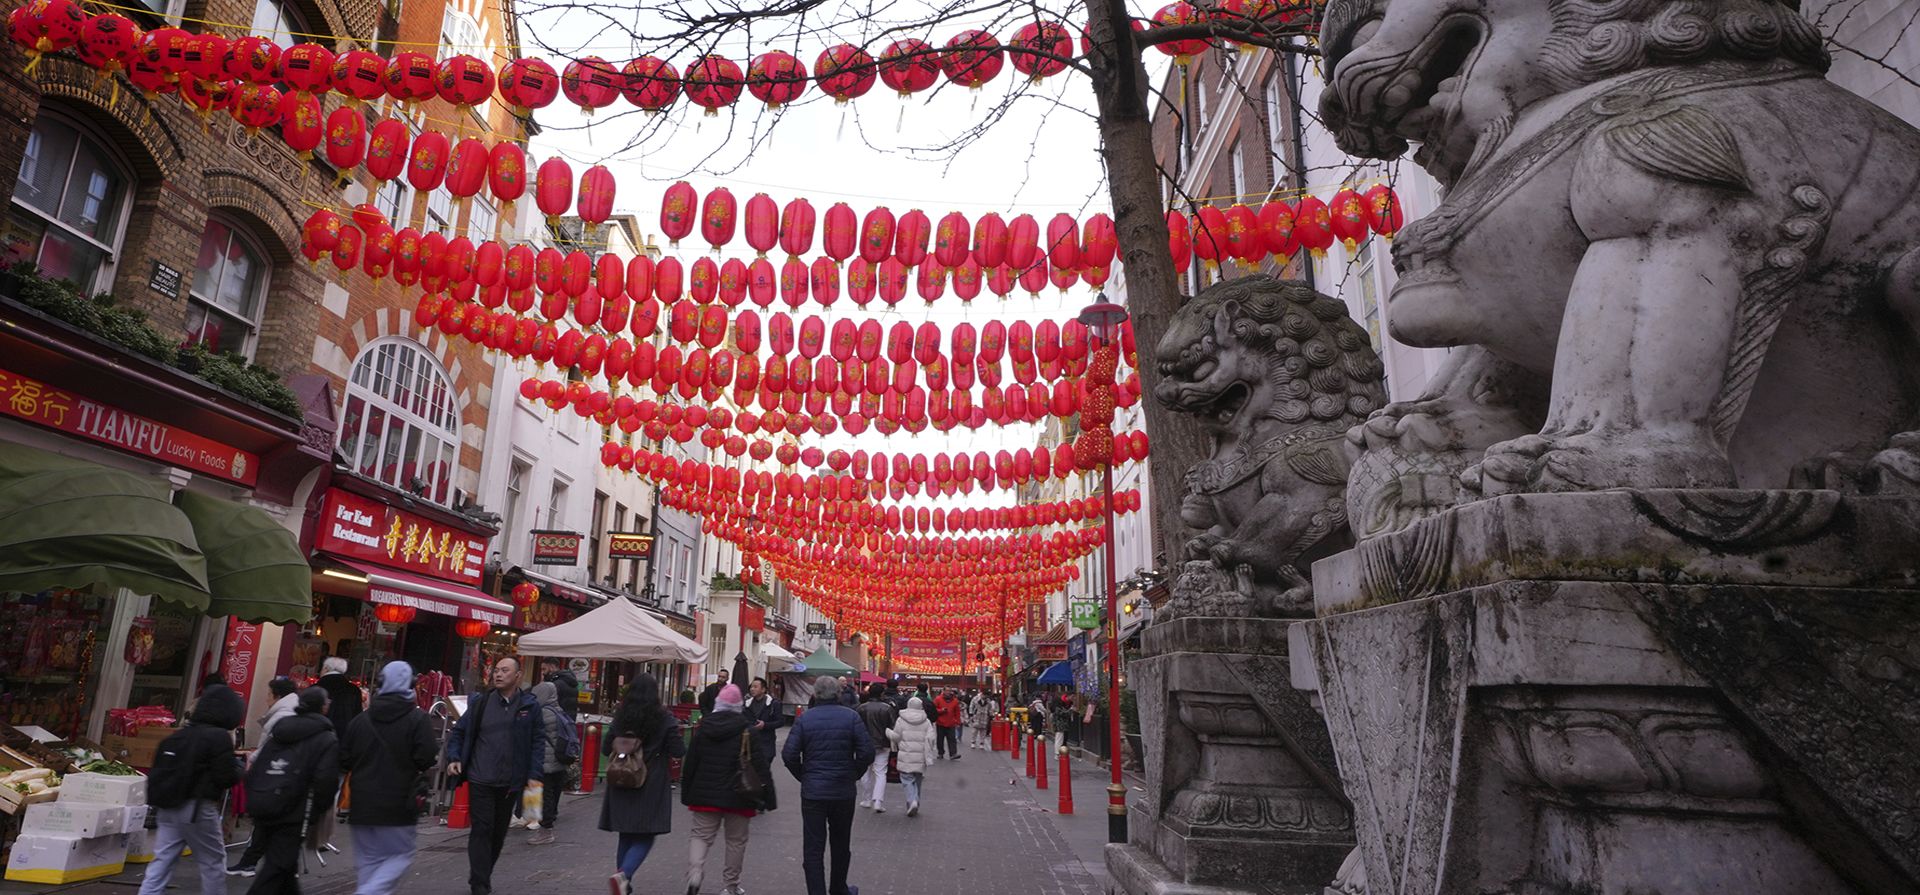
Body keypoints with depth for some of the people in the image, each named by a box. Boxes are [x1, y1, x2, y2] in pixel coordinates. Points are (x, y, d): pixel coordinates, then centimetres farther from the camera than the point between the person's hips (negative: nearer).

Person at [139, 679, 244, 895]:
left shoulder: (176, 736, 10)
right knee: (213, 861, 8)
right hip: (197, 809, -7)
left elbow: (158, 772, 13)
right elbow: (227, 777, -17)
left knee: (162, 861, 9)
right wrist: (239, 766, 2)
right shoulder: (219, 737, -14)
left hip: (168, 808, 7)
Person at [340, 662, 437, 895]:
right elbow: (427, 760, -16)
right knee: (400, 856, 6)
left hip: (362, 805, 5)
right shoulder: (418, 719, -11)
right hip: (399, 805, -4)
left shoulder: (360, 719, 5)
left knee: (368, 860, 15)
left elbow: (344, 759, 7)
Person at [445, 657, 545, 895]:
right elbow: (458, 731, 10)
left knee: (499, 833, 13)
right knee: (481, 831, -2)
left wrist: (533, 775, -6)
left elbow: (537, 742, 0)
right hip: (480, 780, -1)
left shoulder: (530, 705, -2)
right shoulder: (480, 703, 1)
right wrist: (453, 758, -5)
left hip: (510, 783, 1)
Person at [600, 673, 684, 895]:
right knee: (644, 837, 2)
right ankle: (623, 875, -19)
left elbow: (606, 749, 8)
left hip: (622, 785, 4)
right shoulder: (665, 719, -11)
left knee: (626, 835, 16)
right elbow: (678, 751, -11)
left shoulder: (620, 717, 1)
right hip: (652, 787, -4)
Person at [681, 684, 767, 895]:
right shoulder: (747, 731, -8)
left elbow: (690, 763, 5)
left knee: (701, 835, 10)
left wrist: (686, 793, 13)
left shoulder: (702, 729, 1)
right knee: (736, 841, 12)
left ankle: (694, 873, -14)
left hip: (705, 794, 2)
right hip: (738, 797, -2)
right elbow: (757, 766, -9)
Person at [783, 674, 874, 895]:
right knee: (841, 844, 20)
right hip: (844, 791, 1)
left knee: (813, 848, 5)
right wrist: (855, 775, 5)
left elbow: (789, 755, -8)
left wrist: (804, 777, 6)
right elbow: (866, 752, -11)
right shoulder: (851, 716, -6)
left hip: (812, 792, -1)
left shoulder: (804, 718, -4)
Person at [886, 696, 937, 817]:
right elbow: (930, 738, -4)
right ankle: (915, 806, 21)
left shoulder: (901, 720, -3)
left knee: (908, 780, 2)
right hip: (920, 757, 2)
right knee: (918, 780, 16)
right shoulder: (926, 722, 3)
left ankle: (912, 801, -20)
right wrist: (928, 754, 3)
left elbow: (896, 736, -2)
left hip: (906, 757, -2)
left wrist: (887, 731, 17)